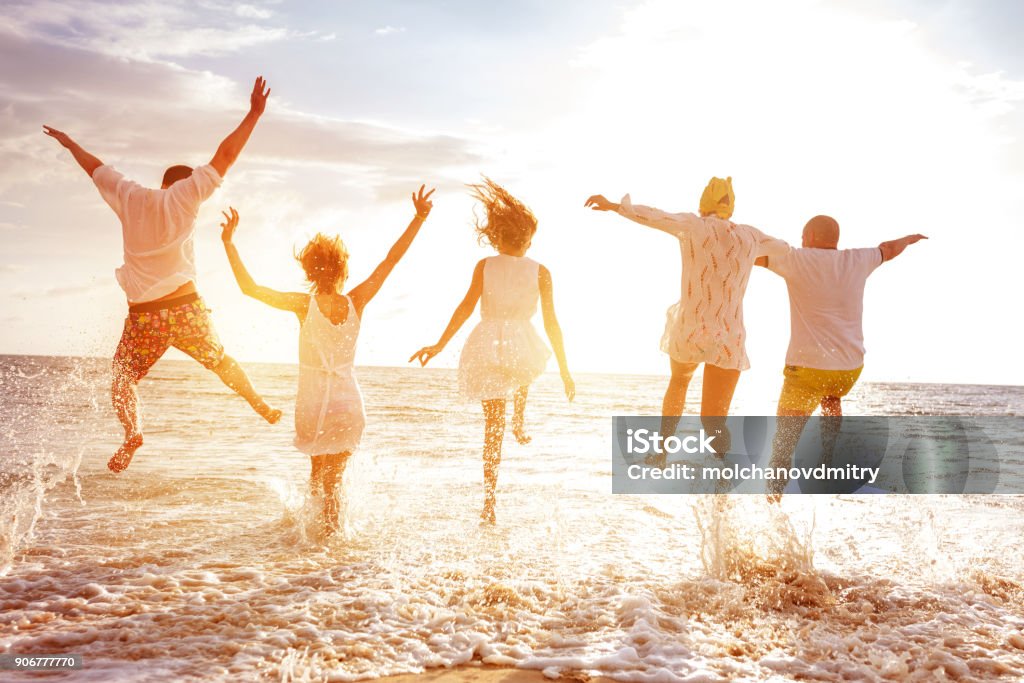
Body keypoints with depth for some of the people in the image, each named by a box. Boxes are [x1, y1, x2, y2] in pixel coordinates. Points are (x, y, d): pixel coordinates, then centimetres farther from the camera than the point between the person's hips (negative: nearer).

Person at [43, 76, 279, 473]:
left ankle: (131, 432, -8)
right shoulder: (183, 195, 0)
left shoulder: (128, 197, 8)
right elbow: (225, 156, -3)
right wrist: (254, 113, -1)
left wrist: (70, 144, 43)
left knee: (123, 377, 11)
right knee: (219, 360, 20)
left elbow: (95, 167, 25)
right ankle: (258, 403, 26)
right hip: (185, 308, -1)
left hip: (143, 316, 1)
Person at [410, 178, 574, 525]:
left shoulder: (485, 266, 5)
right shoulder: (540, 272, 3)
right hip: (522, 347, 0)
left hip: (487, 347, 0)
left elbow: (467, 306, -7)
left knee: (493, 426, 12)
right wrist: (564, 370, 7)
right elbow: (551, 323, 1)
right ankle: (519, 421, 32)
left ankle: (490, 502, 7)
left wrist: (440, 345, -7)